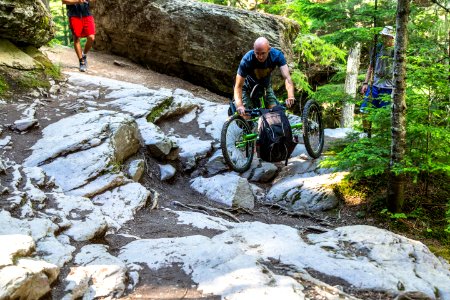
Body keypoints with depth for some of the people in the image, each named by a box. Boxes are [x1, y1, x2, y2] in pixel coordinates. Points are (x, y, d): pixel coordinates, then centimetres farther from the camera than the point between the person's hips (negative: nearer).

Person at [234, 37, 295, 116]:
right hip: (248, 88, -2)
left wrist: (290, 96, -57)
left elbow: (287, 77, -39)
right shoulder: (246, 60, -34)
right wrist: (239, 105, -52)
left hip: (266, 86, 2)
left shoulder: (277, 55, -29)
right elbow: (238, 86, -33)